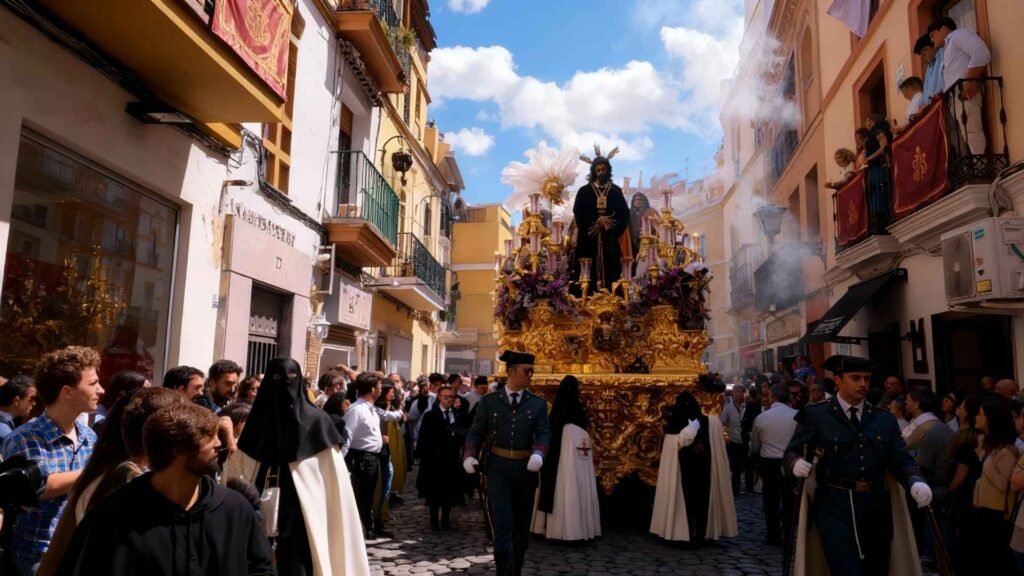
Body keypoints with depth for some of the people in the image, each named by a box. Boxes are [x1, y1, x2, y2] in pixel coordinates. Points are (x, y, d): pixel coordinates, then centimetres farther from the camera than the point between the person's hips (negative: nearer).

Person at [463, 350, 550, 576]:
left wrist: (538, 454, -28)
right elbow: (476, 432, 1)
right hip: (498, 468, -2)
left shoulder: (538, 403, 3)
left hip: (525, 469, 3)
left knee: (521, 525, 14)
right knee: (503, 524, -10)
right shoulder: (489, 401, 1)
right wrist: (469, 456, -17)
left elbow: (544, 433, -7)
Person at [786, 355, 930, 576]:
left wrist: (916, 481, -15)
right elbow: (792, 451, -1)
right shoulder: (815, 415, 0)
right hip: (835, 507, -4)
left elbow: (901, 458, 6)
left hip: (877, 508, 5)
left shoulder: (885, 419, 12)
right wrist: (797, 462, -24)